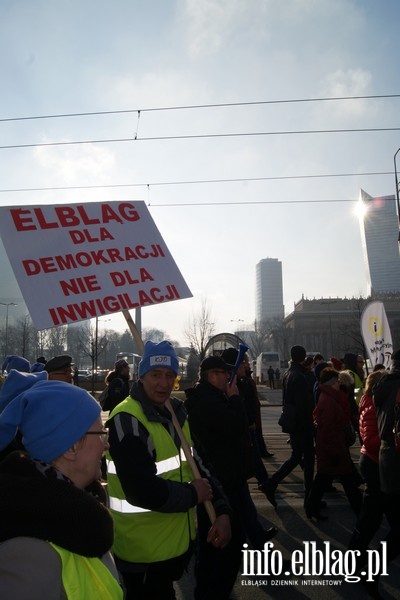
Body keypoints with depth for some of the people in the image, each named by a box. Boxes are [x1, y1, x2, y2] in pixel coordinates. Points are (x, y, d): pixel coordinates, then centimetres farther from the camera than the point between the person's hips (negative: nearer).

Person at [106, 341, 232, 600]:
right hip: (144, 552, -8)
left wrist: (222, 511, -6)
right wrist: (192, 493, -15)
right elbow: (144, 492, -30)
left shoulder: (178, 412, 3)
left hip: (180, 540, 8)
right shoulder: (127, 420, -25)